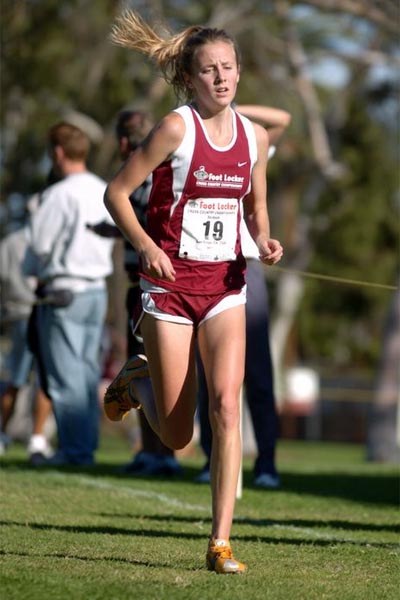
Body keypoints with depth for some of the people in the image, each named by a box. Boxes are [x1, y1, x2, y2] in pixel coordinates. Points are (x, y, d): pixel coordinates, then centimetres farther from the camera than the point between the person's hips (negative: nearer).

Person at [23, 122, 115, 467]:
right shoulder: (106, 193, 8)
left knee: (65, 376, -3)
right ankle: (87, 446, 13)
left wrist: (33, 271, 9)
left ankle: (74, 449, -3)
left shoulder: (61, 195, -15)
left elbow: (40, 244, -12)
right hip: (98, 290, 7)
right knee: (88, 373, 11)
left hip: (64, 292, -7)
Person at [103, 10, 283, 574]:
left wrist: (264, 239, -2)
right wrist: (146, 246, -19)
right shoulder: (176, 128, -11)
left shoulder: (254, 135, 4)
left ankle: (221, 543, -10)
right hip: (170, 282, -3)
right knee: (177, 435, 2)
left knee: (226, 404, -15)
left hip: (225, 284, 3)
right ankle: (136, 379, 38)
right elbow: (116, 193, -6)